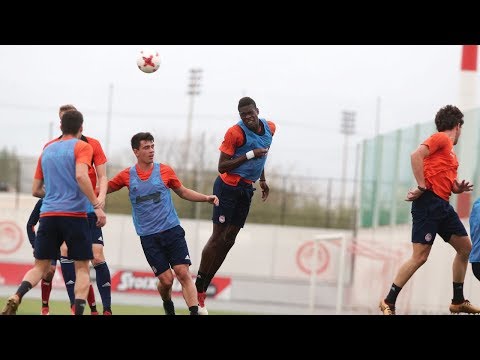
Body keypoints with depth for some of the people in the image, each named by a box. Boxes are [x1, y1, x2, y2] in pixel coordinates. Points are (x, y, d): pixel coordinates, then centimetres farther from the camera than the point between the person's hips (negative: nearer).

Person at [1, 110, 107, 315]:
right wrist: (97, 206, -19)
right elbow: (81, 176, -18)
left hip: (48, 215, 4)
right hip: (74, 214, -4)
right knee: (82, 268, 4)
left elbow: (36, 190, 20)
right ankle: (78, 311, -12)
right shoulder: (82, 147, 0)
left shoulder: (47, 151, 17)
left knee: (40, 267, 10)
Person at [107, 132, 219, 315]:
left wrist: (206, 198, 5)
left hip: (172, 230, 1)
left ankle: (195, 312, -14)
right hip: (148, 236, 0)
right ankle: (167, 304, 26)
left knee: (183, 273, -12)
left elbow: (183, 192, 17)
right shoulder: (127, 176, 2)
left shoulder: (165, 170, 3)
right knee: (166, 279, -5)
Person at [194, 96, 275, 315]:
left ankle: (203, 288, 7)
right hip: (228, 187, -7)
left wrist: (262, 179, 25)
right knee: (218, 237, -11)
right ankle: (198, 289, -6)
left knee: (228, 240, 4)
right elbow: (222, 166, -19)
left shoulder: (270, 128, 5)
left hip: (246, 190, 7)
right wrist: (249, 155, -25)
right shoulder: (235, 132, -17)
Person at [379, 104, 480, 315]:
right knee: (420, 256, -12)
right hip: (429, 203, -10)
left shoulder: (450, 149, 23)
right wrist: (422, 187, -20)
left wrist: (458, 189, 3)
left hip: (443, 206, 10)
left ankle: (458, 301, 19)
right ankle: (389, 302, -5)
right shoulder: (440, 138, -4)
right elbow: (416, 155, -19)